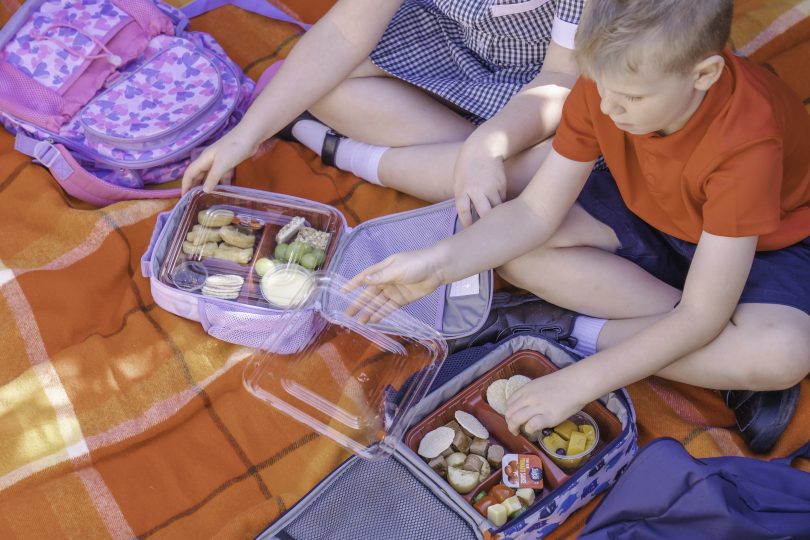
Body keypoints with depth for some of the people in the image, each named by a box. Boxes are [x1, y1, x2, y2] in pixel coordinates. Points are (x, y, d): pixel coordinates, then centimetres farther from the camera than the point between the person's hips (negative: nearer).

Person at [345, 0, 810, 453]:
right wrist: (438, 263, -33)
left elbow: (701, 314, -35)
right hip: (647, 211, 6)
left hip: (761, 243, -5)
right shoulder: (605, 81, -23)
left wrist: (578, 384, -37)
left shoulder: (747, 141, -37)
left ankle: (584, 332, -21)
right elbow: (536, 211, -18)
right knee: (512, 246, -19)